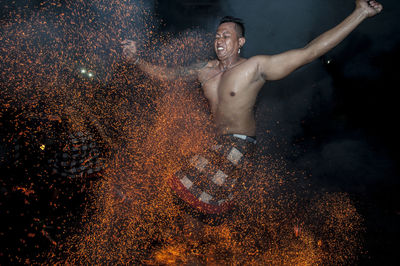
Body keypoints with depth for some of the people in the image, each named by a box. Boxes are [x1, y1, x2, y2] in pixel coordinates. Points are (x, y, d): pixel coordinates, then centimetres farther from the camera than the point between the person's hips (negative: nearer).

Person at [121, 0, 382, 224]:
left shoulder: (256, 67, -17)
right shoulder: (205, 69, 0)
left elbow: (310, 52, -21)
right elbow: (166, 74, 7)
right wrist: (136, 59, -2)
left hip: (239, 143, -6)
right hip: (214, 138, 6)